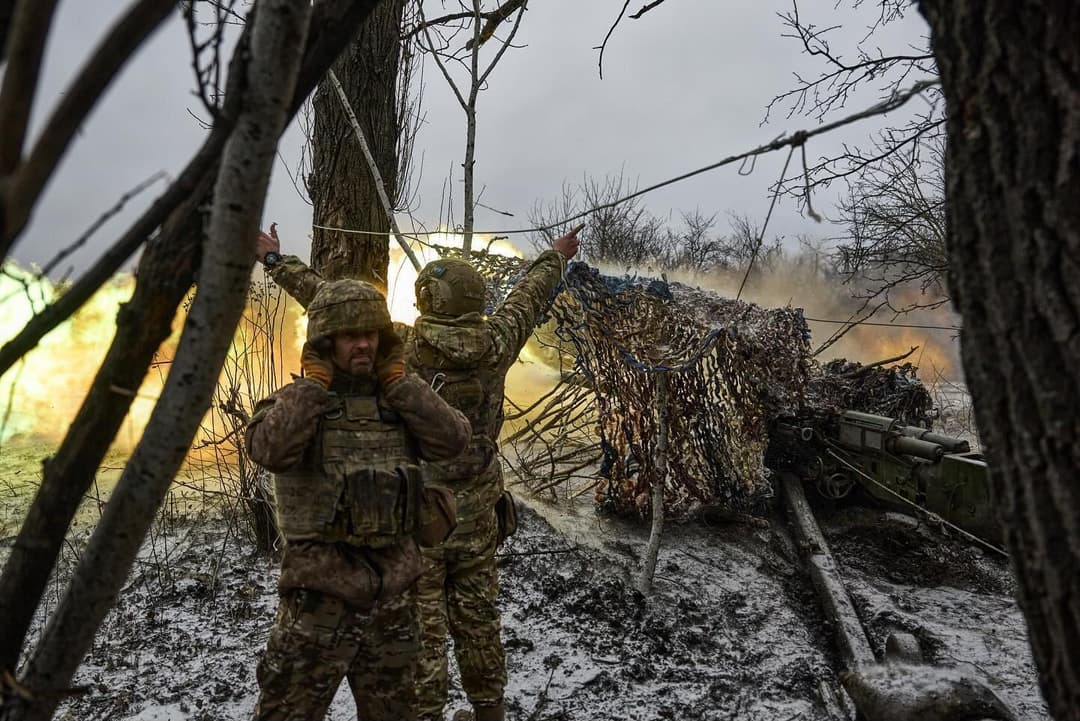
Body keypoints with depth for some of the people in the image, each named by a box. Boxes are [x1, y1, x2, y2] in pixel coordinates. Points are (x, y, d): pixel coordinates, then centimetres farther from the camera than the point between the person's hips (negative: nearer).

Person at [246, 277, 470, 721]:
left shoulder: (398, 404, 7)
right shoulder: (294, 401, -5)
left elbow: (453, 440, -9)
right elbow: (270, 450, -26)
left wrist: (398, 381, -8)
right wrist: (315, 381, -17)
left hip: (393, 593, 4)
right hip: (322, 592, -4)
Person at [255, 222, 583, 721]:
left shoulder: (399, 351, -16)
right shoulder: (493, 348, -7)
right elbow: (528, 298, 11)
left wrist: (275, 259, 3)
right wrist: (556, 257, 29)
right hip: (477, 515, 4)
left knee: (421, 626, 6)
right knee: (477, 618, 18)